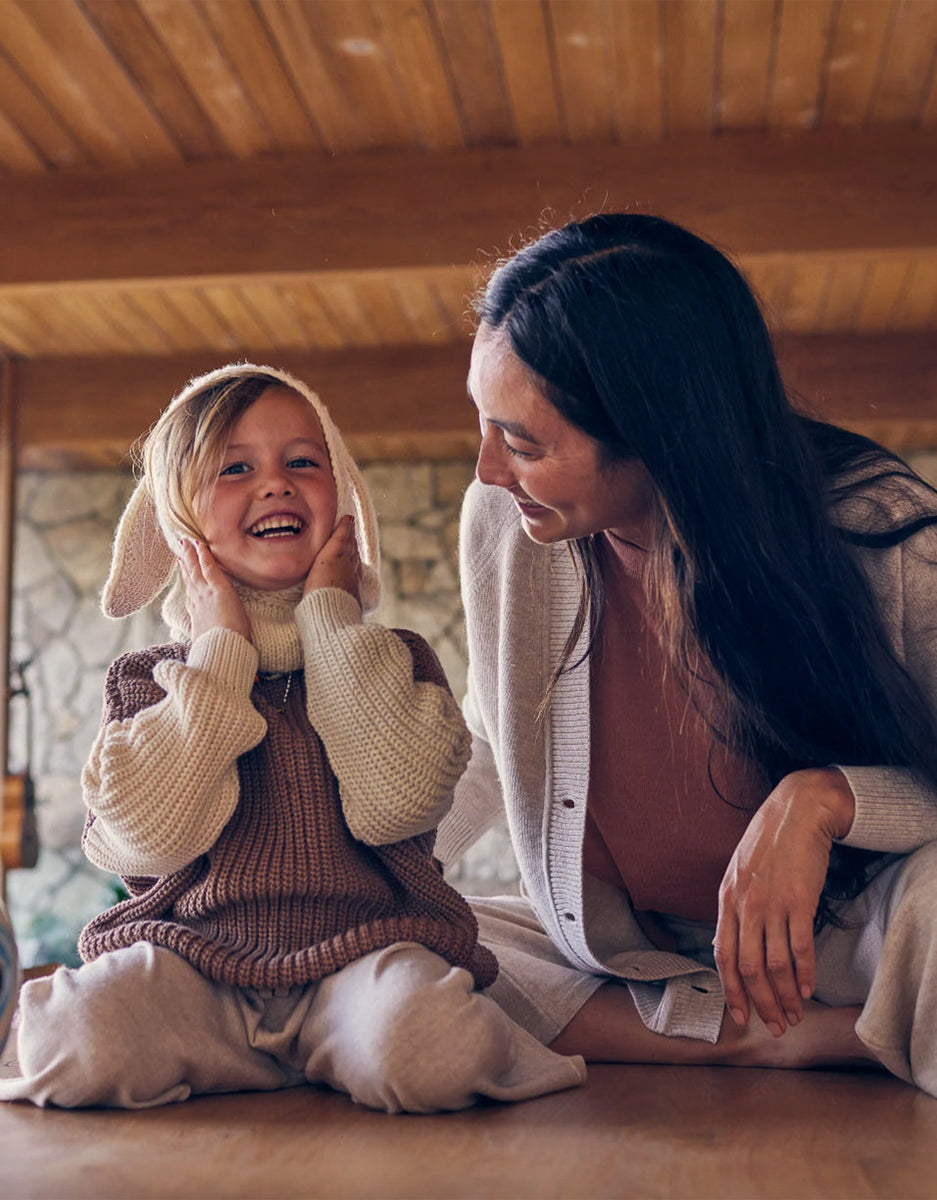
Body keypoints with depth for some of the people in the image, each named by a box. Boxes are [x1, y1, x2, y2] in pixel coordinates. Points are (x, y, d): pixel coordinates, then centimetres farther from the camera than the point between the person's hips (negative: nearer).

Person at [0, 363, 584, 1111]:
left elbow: (394, 803, -12)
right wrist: (223, 653, -4)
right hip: (194, 960, 2)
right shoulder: (148, 679, 10)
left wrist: (332, 617, -5)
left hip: (363, 952, -1)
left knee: (427, 1053, -33)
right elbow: (147, 837, -9)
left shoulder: (393, 658, 9)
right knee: (78, 1038, -28)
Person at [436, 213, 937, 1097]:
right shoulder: (502, 525, -9)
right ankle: (802, 1039, -16)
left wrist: (824, 798, -31)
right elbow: (492, 750, 10)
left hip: (838, 946, -5)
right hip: (619, 956, 6)